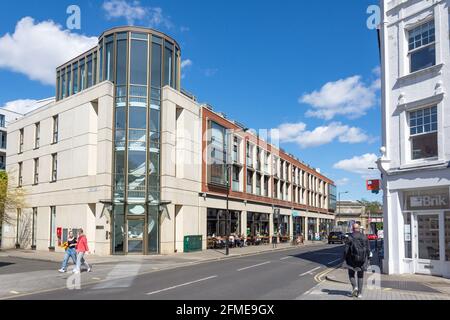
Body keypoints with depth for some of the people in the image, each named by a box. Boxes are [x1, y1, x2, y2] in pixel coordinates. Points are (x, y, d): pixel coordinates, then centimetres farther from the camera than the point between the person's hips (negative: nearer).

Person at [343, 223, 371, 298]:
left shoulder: (350, 237, -9)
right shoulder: (364, 237, 1)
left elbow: (346, 249, -10)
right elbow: (368, 249, 3)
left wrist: (345, 259, -1)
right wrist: (368, 259, 11)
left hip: (352, 259, -3)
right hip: (362, 259, 3)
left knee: (351, 274, 14)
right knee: (360, 276, 13)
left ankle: (355, 287, -8)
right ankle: (359, 293, 11)